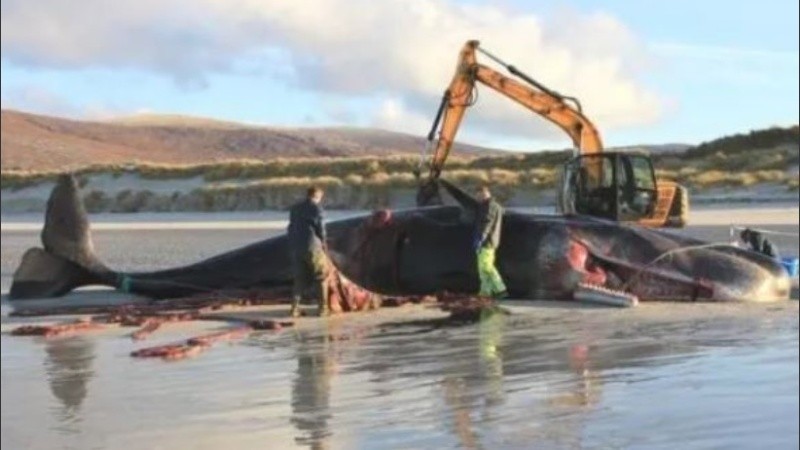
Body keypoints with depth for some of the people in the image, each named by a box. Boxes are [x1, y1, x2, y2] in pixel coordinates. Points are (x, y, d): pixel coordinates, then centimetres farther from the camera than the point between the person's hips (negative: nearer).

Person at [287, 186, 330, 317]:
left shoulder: (295, 208, 14)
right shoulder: (316, 207, -6)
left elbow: (291, 228, 14)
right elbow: (320, 227, -7)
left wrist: (292, 245, 17)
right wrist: (323, 242, 10)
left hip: (296, 247, 6)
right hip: (312, 246, -6)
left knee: (300, 278, 13)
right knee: (320, 277, 5)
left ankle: (295, 307, 4)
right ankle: (323, 308, 3)